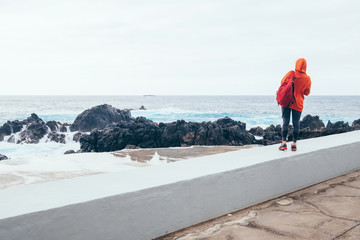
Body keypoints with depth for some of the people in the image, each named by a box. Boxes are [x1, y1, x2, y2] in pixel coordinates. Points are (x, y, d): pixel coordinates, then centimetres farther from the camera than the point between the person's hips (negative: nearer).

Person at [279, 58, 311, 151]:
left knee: (285, 122, 1)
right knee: (296, 124, 7)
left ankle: (284, 142, -3)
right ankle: (294, 143, 8)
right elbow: (307, 93, 7)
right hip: (298, 103, 1)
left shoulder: (290, 74, -7)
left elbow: (282, 83, 7)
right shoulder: (307, 79, -1)